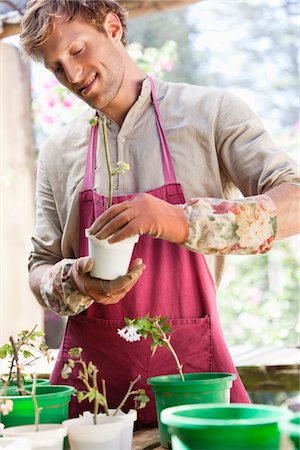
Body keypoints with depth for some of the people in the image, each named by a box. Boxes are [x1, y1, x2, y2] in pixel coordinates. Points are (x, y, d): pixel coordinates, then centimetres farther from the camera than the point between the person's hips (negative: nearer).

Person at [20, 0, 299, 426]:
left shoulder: (211, 112, -1)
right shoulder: (58, 152, 9)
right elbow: (40, 268, 13)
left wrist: (185, 223, -27)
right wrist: (75, 283, -11)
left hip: (191, 359, -2)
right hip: (90, 363, 3)